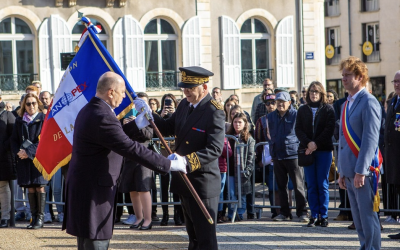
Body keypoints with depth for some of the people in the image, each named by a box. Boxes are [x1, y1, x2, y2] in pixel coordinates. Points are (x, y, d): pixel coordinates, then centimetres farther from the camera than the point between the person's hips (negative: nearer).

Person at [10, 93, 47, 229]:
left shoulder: (43, 119, -1)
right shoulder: (19, 121, 11)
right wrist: (18, 151, -10)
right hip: (24, 159, 4)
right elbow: (14, 139, 9)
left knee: (39, 187, -5)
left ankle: (40, 218, -1)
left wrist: (28, 152, -16)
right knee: (30, 189, 4)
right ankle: (34, 217, 9)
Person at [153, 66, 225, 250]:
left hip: (203, 183, -8)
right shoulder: (184, 104, 5)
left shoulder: (214, 112, -19)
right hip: (184, 180, 8)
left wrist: (188, 161, -40)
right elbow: (169, 128, 14)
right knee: (193, 235, 21)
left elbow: (215, 149, -27)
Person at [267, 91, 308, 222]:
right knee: (281, 186, 9)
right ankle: (285, 213, 16)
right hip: (277, 156, 5)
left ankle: (302, 212, -1)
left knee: (298, 185, -4)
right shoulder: (271, 117, 12)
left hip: (293, 154, -5)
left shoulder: (296, 115, -3)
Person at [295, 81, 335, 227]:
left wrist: (316, 144, -14)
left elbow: (329, 129, -5)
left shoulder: (328, 109, 3)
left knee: (323, 185, -1)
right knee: (311, 185, 3)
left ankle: (323, 216, 2)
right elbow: (298, 129, 4)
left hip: (324, 150, -2)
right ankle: (314, 216, 6)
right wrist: (308, 143, -12)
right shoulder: (302, 110, 11)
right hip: (307, 150, 3)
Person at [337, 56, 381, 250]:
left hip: (363, 171, -8)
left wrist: (360, 171, -19)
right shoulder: (347, 104, 18)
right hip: (349, 172, 8)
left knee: (368, 216, -6)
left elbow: (370, 139, -16)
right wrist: (341, 172, 17)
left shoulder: (369, 103, -10)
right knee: (358, 218, 11)